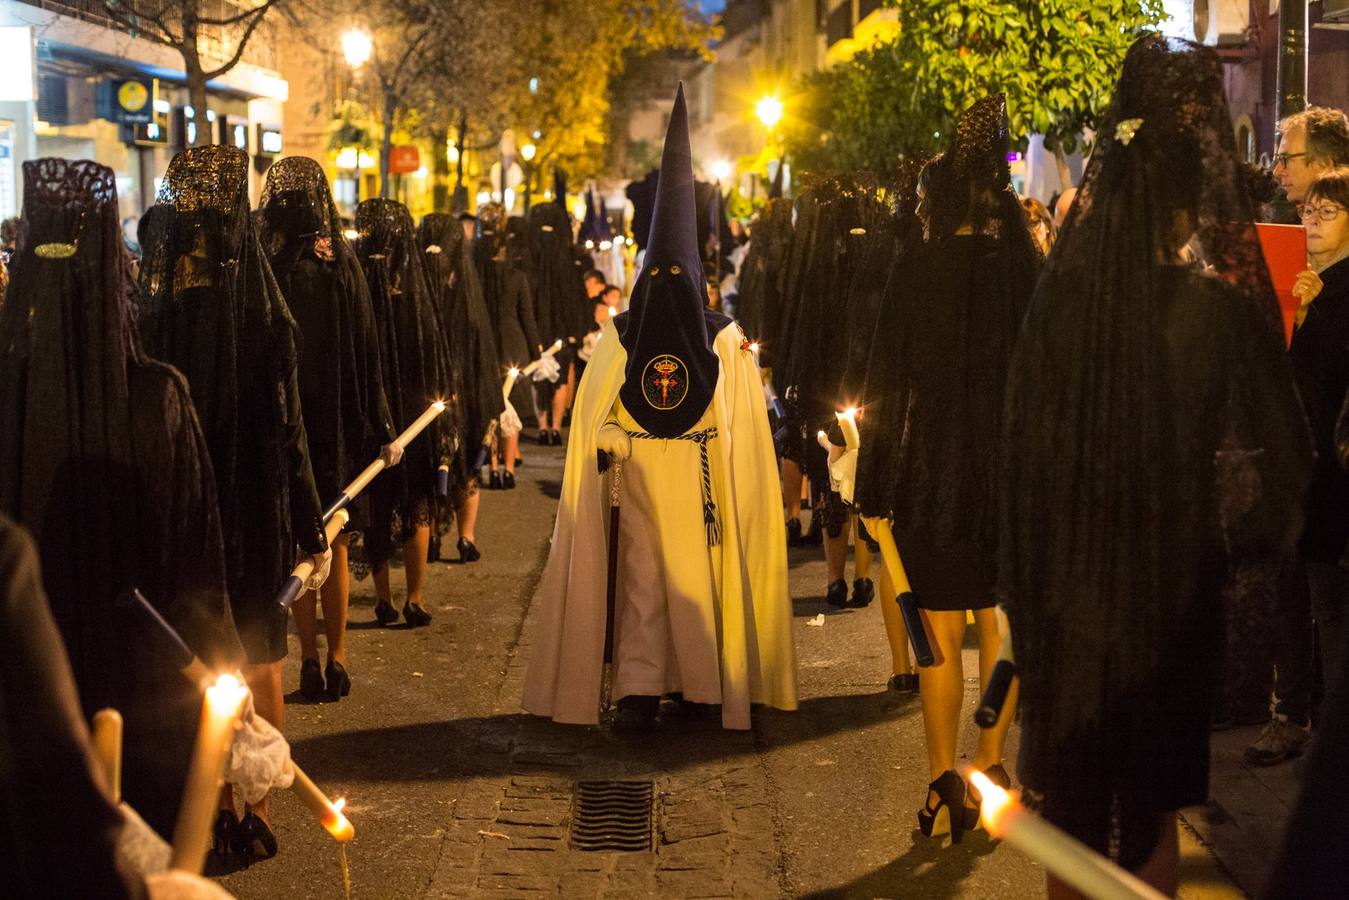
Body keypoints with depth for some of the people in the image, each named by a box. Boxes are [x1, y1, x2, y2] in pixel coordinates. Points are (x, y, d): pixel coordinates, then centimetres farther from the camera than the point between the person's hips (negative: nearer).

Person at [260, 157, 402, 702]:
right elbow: (366, 351, -3)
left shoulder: (262, 267, -7)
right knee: (335, 545, 11)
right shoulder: (343, 264, -6)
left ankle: (310, 661, 12)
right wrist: (383, 430, 1)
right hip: (338, 423, 1)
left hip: (280, 424, -1)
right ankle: (336, 659, 16)